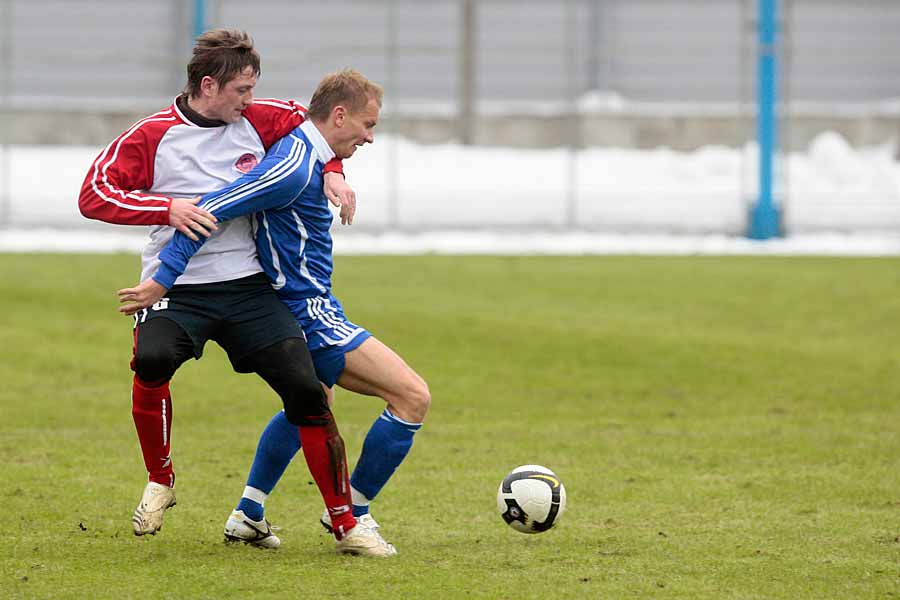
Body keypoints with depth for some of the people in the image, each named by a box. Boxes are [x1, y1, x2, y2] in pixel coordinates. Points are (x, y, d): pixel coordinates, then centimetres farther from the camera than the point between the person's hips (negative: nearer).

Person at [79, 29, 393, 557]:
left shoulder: (257, 121, 6)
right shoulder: (152, 136, -4)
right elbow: (94, 195, -9)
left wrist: (332, 173, 6)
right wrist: (169, 207, -20)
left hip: (248, 289, 3)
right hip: (177, 290, -3)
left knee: (306, 390, -8)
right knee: (153, 360, -33)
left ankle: (347, 524, 6)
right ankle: (160, 482, -6)